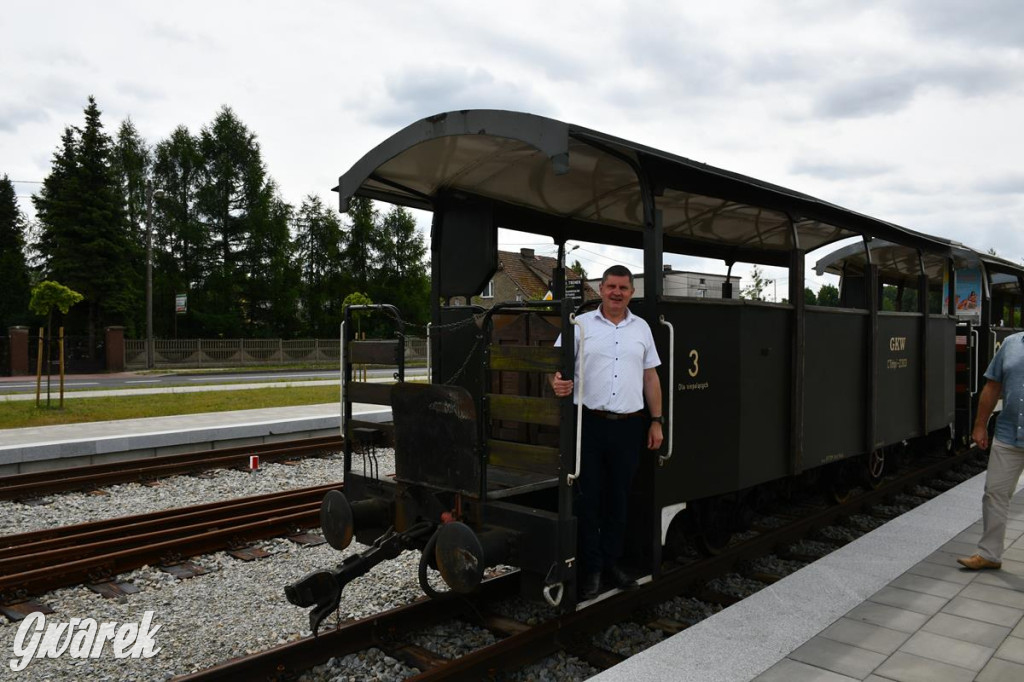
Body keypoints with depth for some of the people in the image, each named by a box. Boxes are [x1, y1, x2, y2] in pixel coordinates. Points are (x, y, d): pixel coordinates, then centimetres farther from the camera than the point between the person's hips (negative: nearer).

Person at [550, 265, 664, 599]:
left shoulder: (641, 328, 12)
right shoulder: (580, 325, 2)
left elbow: (650, 376, 15)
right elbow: (559, 367, -1)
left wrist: (656, 421, 11)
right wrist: (557, 382, -25)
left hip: (629, 425, 3)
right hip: (590, 423, -3)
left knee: (618, 498, 11)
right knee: (587, 498, 1)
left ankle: (611, 563, 24)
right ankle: (591, 568, 14)